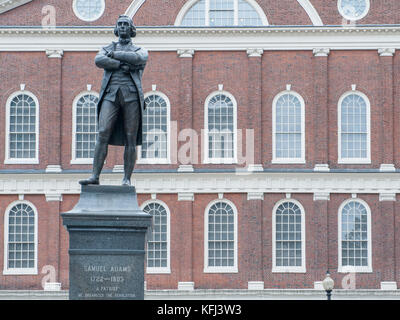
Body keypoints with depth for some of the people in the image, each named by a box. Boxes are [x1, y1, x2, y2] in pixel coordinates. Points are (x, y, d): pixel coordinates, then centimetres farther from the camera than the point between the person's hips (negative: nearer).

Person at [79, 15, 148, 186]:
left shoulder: (141, 51, 18)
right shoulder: (107, 49, 22)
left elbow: (136, 58, -8)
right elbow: (99, 61, -2)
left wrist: (114, 54, 0)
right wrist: (122, 65, -10)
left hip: (131, 95, -1)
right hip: (110, 95, 1)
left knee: (131, 139, -4)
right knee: (102, 135, -12)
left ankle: (127, 179, -1)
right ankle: (95, 177, -15)